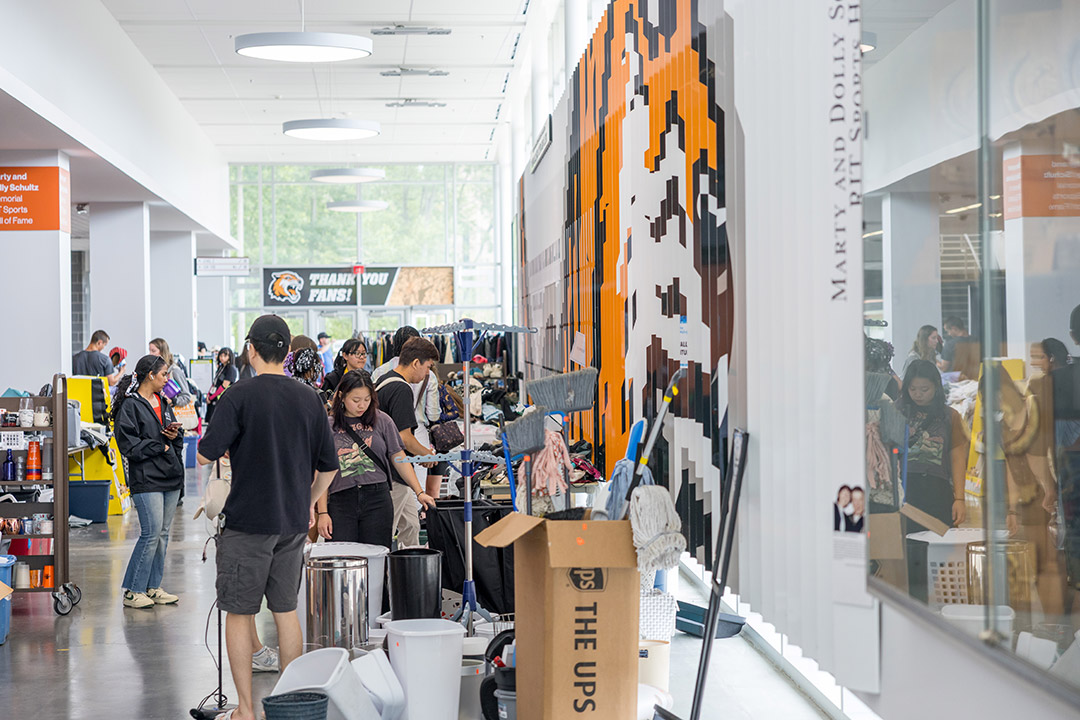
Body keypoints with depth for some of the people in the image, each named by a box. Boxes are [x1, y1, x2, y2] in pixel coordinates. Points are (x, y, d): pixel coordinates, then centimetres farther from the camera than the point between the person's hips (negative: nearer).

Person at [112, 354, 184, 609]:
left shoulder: (163, 403, 17)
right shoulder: (130, 406, -8)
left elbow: (177, 438, 23)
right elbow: (129, 444, -15)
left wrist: (175, 435, 0)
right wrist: (160, 447, -10)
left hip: (170, 478, 8)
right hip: (146, 480, -8)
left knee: (163, 534, 10)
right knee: (151, 533, -10)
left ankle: (152, 588, 17)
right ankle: (132, 591, -1)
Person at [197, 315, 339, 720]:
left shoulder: (240, 396, -11)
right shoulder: (308, 399, 4)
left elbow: (205, 456, -13)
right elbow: (329, 466, 8)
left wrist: (230, 445, 8)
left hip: (247, 522, -5)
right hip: (293, 523, 5)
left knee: (239, 613, 4)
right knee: (286, 610, 15)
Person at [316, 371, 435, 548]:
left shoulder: (382, 421, 5)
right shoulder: (329, 427, 4)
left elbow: (398, 458, 9)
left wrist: (419, 492, 0)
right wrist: (322, 512, -2)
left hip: (377, 500, 0)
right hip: (341, 502, 0)